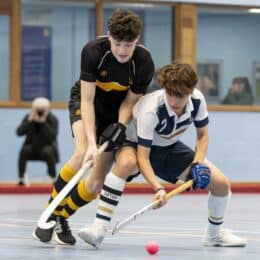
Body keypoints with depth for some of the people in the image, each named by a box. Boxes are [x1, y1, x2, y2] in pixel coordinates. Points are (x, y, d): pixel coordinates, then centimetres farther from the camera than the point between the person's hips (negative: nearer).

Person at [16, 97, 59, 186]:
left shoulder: (53, 119, -14)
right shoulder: (28, 118, -8)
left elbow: (52, 136, -29)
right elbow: (19, 132, -21)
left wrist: (43, 122, -35)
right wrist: (30, 121, -30)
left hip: (47, 146, -1)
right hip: (32, 147, 2)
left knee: (48, 151, -34)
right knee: (24, 150, -29)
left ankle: (54, 178, -14)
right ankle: (21, 178, -17)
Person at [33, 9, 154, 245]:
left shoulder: (144, 63, -25)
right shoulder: (93, 51, -29)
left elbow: (130, 102, -11)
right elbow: (87, 100, -28)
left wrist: (119, 128, -29)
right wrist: (91, 143, -36)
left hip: (118, 113, 2)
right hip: (87, 103, -2)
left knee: (97, 182, -9)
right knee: (83, 154, -31)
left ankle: (60, 217, 14)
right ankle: (49, 213, -19)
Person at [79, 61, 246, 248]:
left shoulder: (197, 99, -21)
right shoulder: (150, 110, -37)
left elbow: (203, 135, -4)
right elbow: (142, 156, -36)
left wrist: (198, 164, -20)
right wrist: (158, 188, -49)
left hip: (169, 148, 6)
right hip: (135, 144, -5)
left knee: (222, 184, -4)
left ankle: (215, 234, 25)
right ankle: (99, 229, -40)